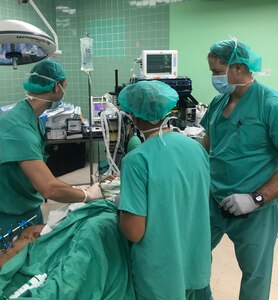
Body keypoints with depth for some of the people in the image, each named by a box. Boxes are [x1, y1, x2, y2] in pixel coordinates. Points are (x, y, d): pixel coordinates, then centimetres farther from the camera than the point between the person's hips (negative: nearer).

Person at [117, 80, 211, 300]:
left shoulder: (137, 159, -25)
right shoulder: (197, 148, -5)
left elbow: (134, 232, -23)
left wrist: (121, 205, -4)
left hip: (160, 271, -5)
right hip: (194, 263, 5)